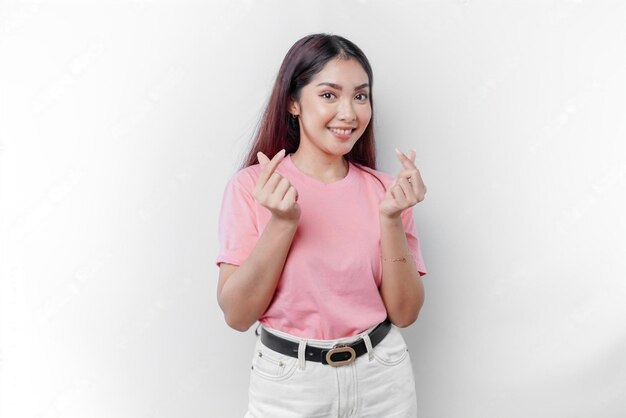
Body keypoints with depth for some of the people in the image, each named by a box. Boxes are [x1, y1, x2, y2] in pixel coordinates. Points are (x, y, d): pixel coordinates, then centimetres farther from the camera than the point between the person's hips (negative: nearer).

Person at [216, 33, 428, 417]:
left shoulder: (384, 190, -3)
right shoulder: (252, 185, -10)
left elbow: (405, 312, -6)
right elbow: (237, 315, -12)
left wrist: (391, 219, -18)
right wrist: (282, 222, -23)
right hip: (288, 383, -2)